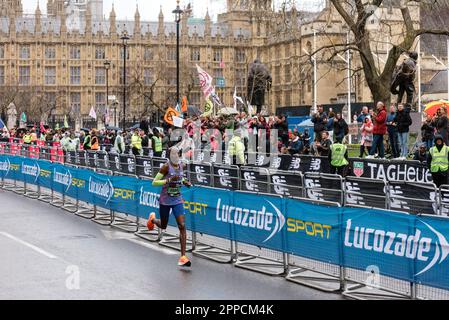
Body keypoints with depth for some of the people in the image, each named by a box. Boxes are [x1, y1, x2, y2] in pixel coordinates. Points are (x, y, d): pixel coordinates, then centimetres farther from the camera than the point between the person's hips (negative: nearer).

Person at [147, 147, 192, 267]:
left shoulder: (181, 165, 2)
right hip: (165, 201, -4)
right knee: (163, 227, 14)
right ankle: (152, 218, 52)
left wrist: (185, 182, 2)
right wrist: (169, 180, -29)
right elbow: (154, 182, -18)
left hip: (177, 200, 4)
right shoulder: (166, 167, -16)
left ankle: (183, 257, -10)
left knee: (182, 226, -11)